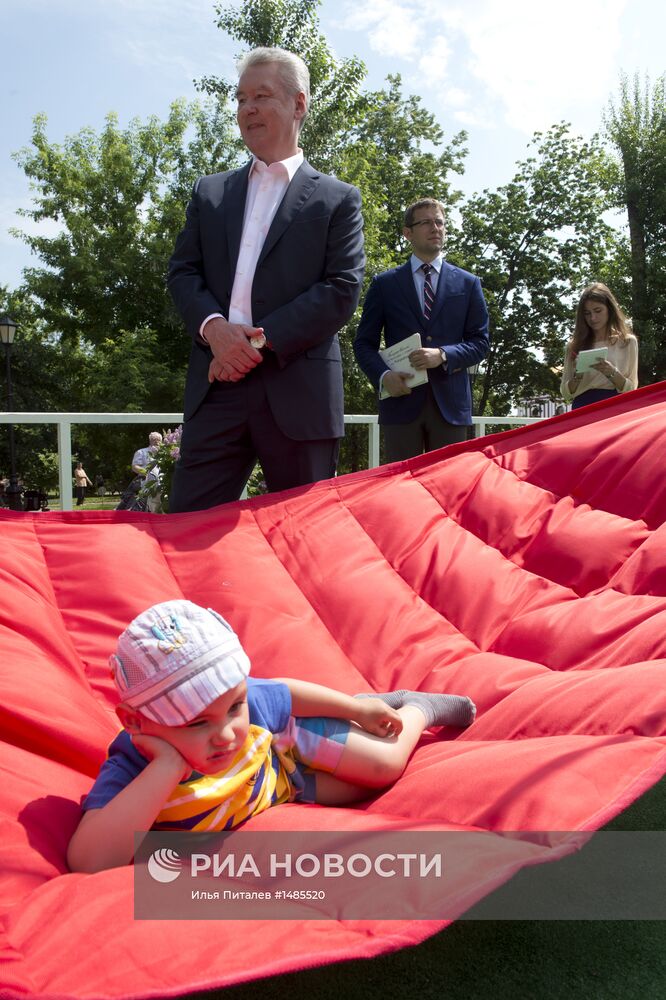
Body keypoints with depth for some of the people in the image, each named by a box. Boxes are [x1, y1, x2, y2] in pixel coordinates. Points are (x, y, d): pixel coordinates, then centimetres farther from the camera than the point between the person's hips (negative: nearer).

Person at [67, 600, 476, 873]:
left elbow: (285, 691, -13)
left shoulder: (246, 700, -37)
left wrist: (357, 708, -1)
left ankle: (419, 709, 32)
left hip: (285, 749, 0)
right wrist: (167, 766, -61)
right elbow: (89, 862, -60)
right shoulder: (130, 770, -44)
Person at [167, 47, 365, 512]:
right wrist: (214, 328, -9)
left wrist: (261, 340, -12)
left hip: (299, 393, -3)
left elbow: (342, 290, -3)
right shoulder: (210, 191, 20)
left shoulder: (338, 199, 8)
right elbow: (183, 271, 12)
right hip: (218, 389, 3)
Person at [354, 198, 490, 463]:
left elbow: (480, 342, 9)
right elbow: (364, 342, 9)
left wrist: (443, 355, -10)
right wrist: (383, 375, -11)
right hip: (401, 398, -1)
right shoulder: (384, 284, 11)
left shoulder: (468, 284, 13)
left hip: (450, 402, 1)